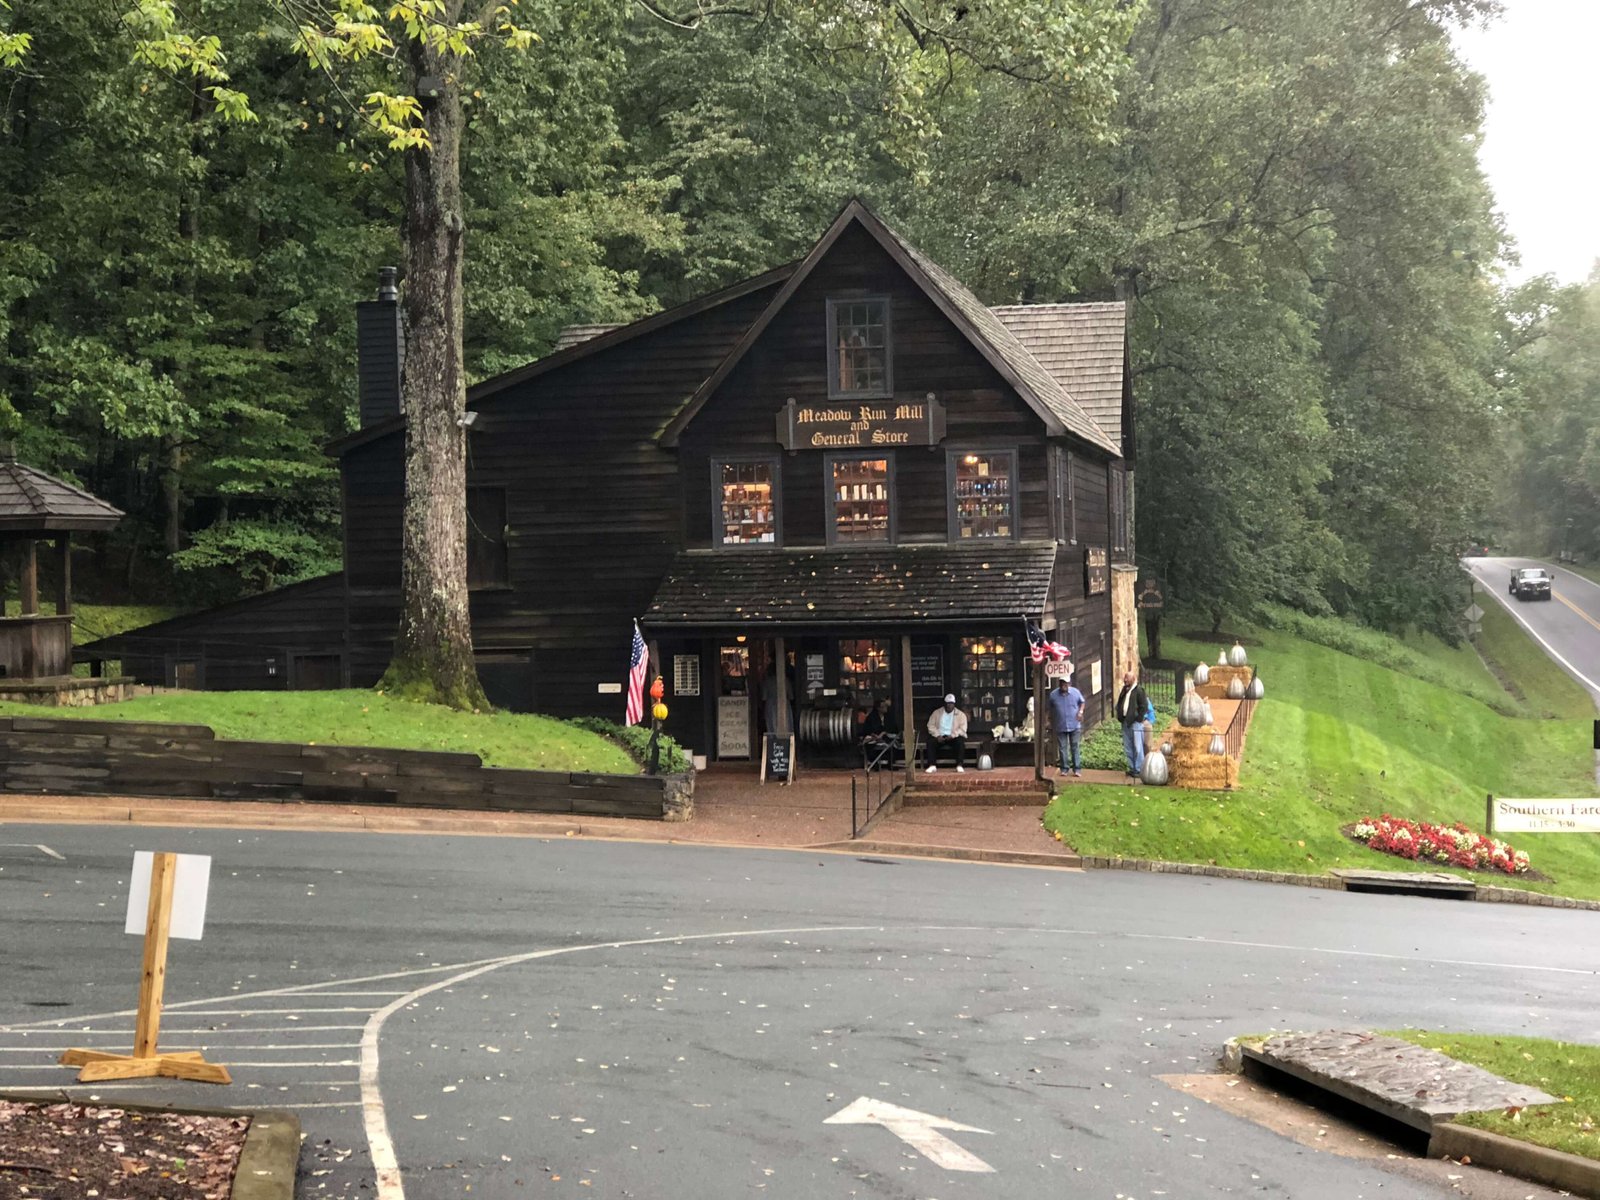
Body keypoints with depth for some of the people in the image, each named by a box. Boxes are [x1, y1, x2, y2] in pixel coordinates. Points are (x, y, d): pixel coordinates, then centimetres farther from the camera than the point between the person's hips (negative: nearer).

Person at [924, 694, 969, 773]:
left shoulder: (961, 714, 4)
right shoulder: (937, 713, 9)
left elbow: (962, 729, -5)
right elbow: (931, 725, 2)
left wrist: (952, 736, -21)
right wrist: (937, 735, -15)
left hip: (954, 737, -2)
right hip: (940, 737, 2)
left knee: (960, 741, -35)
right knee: (930, 741, -29)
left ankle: (959, 765, -35)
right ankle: (932, 766, -31)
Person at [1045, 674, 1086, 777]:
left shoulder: (1075, 692, -5)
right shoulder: (1053, 695, -4)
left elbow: (1082, 702, 12)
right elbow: (1051, 710, 11)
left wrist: (1080, 711, -6)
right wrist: (1051, 722, 13)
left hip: (1074, 725, 0)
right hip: (1060, 726, 0)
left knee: (1075, 747, 2)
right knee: (1062, 748, 4)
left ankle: (1077, 769, 8)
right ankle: (1064, 768, 14)